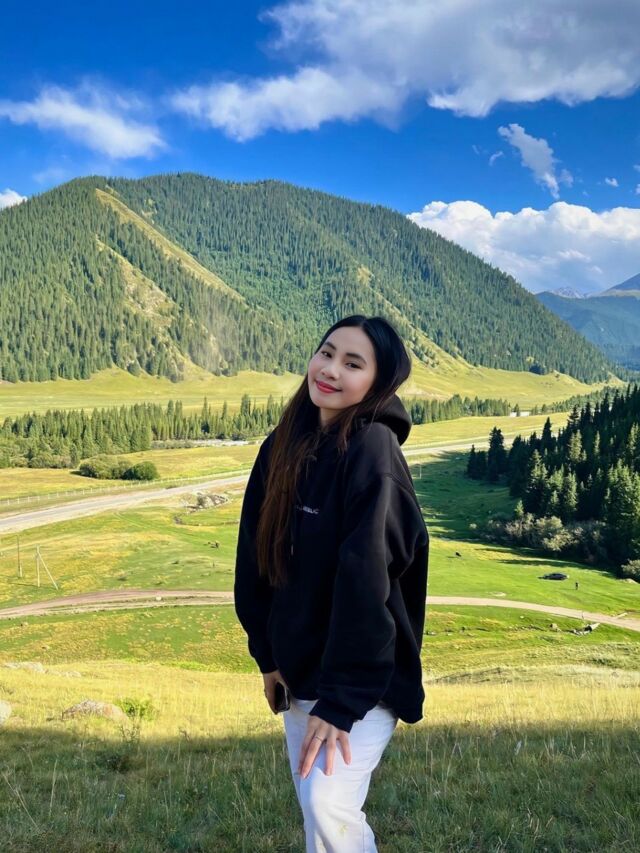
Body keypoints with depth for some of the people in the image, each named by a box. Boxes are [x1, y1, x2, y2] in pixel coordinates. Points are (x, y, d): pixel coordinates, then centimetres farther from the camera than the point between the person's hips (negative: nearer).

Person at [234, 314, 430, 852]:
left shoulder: (373, 449, -19)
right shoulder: (284, 446, 1)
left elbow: (365, 579, -24)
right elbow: (255, 555, 7)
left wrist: (341, 697, -23)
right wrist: (267, 654, 7)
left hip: (360, 677, -6)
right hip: (301, 667, 7)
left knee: (329, 806, -16)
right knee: (313, 806, 15)